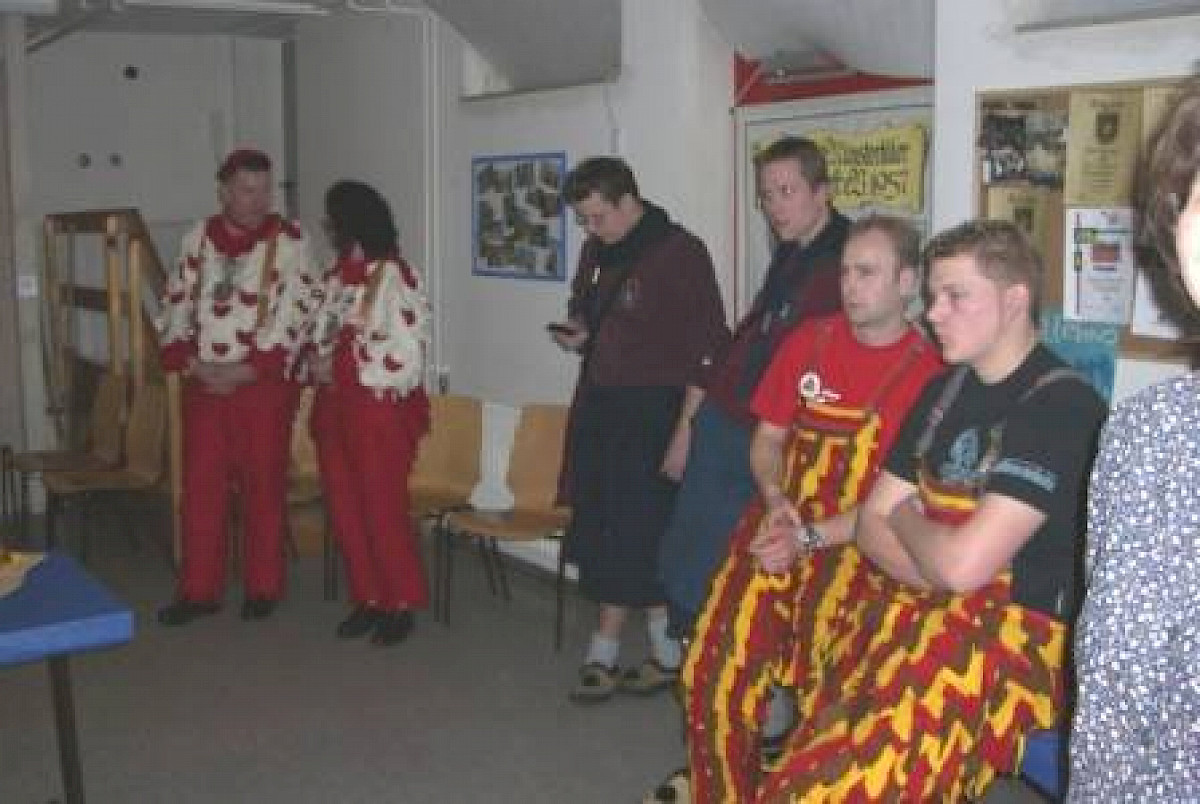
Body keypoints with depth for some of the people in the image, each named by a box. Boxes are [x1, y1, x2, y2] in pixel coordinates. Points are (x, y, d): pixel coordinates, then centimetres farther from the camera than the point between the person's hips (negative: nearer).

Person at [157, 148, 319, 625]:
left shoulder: (290, 241, -6)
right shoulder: (198, 239, 6)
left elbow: (295, 313, -11)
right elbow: (177, 303, 7)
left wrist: (247, 370, -16)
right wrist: (190, 361, -9)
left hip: (265, 383, -3)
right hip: (203, 383, 4)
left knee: (263, 487, 5)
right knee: (201, 486, 8)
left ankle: (263, 587, 19)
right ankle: (199, 590, 19)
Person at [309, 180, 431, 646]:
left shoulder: (394, 275, -13)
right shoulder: (339, 274, 12)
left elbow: (408, 345, -19)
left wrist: (343, 368, -13)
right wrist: (320, 366, 0)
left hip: (381, 407, -8)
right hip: (336, 407, 8)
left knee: (384, 507, -1)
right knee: (345, 507, 10)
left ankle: (402, 605, 13)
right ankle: (368, 599, 22)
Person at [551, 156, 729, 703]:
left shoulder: (680, 253, -12)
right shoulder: (595, 252, 11)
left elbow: (707, 350, -15)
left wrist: (684, 433, -17)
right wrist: (577, 332, 4)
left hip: (650, 413, -8)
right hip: (598, 406, 8)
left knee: (634, 538, -3)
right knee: (598, 531, 9)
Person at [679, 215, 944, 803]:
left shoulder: (930, 372, -8)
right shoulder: (810, 339, 8)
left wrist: (812, 538, -15)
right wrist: (775, 500, -5)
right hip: (777, 531, 4)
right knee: (713, 673, -8)